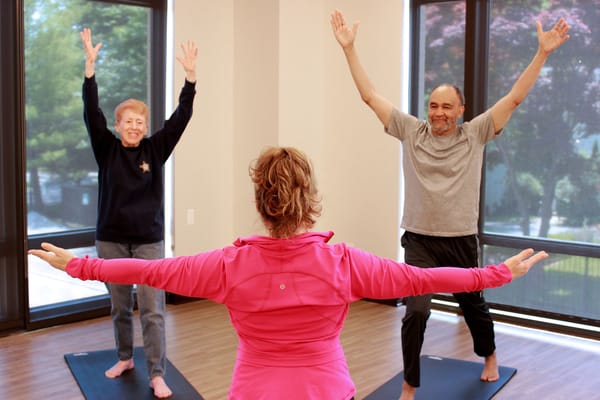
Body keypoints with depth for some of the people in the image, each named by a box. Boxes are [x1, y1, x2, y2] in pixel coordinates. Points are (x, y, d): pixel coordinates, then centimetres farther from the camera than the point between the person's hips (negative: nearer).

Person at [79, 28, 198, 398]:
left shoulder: (155, 149, -1)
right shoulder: (107, 149, -1)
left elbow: (180, 118, -9)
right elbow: (92, 113, -12)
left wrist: (190, 76, -20)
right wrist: (90, 66, -22)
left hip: (149, 240, -1)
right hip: (111, 240, 1)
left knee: (152, 310, -3)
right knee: (120, 307, 15)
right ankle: (125, 358, 34)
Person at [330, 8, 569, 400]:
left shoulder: (474, 135, -2)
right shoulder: (411, 131, -2)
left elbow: (515, 98, -7)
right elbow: (370, 95, -3)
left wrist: (543, 53, -13)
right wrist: (349, 47, -7)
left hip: (462, 241, 1)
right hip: (420, 241, -1)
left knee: (474, 306, 20)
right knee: (416, 312, -13)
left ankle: (490, 357, 50)